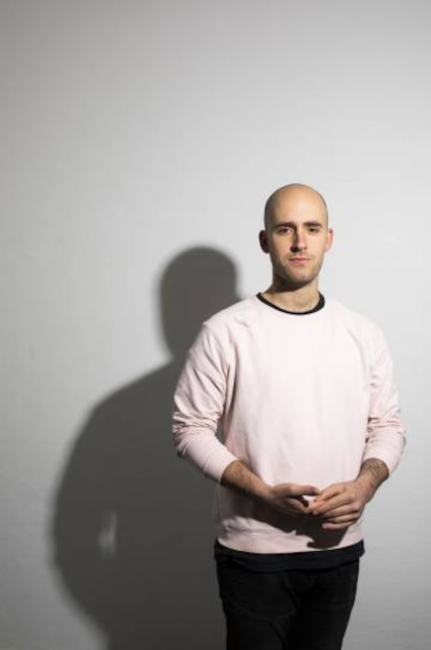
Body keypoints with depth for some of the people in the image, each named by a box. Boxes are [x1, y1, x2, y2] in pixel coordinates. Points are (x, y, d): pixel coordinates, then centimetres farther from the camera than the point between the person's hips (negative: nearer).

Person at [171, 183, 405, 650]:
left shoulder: (364, 334, 2)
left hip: (339, 551, 4)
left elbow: (387, 426, 8)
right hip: (254, 555, -3)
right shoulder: (224, 332, -10)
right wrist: (265, 492, -19)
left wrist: (365, 485, -12)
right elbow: (191, 430, -9)